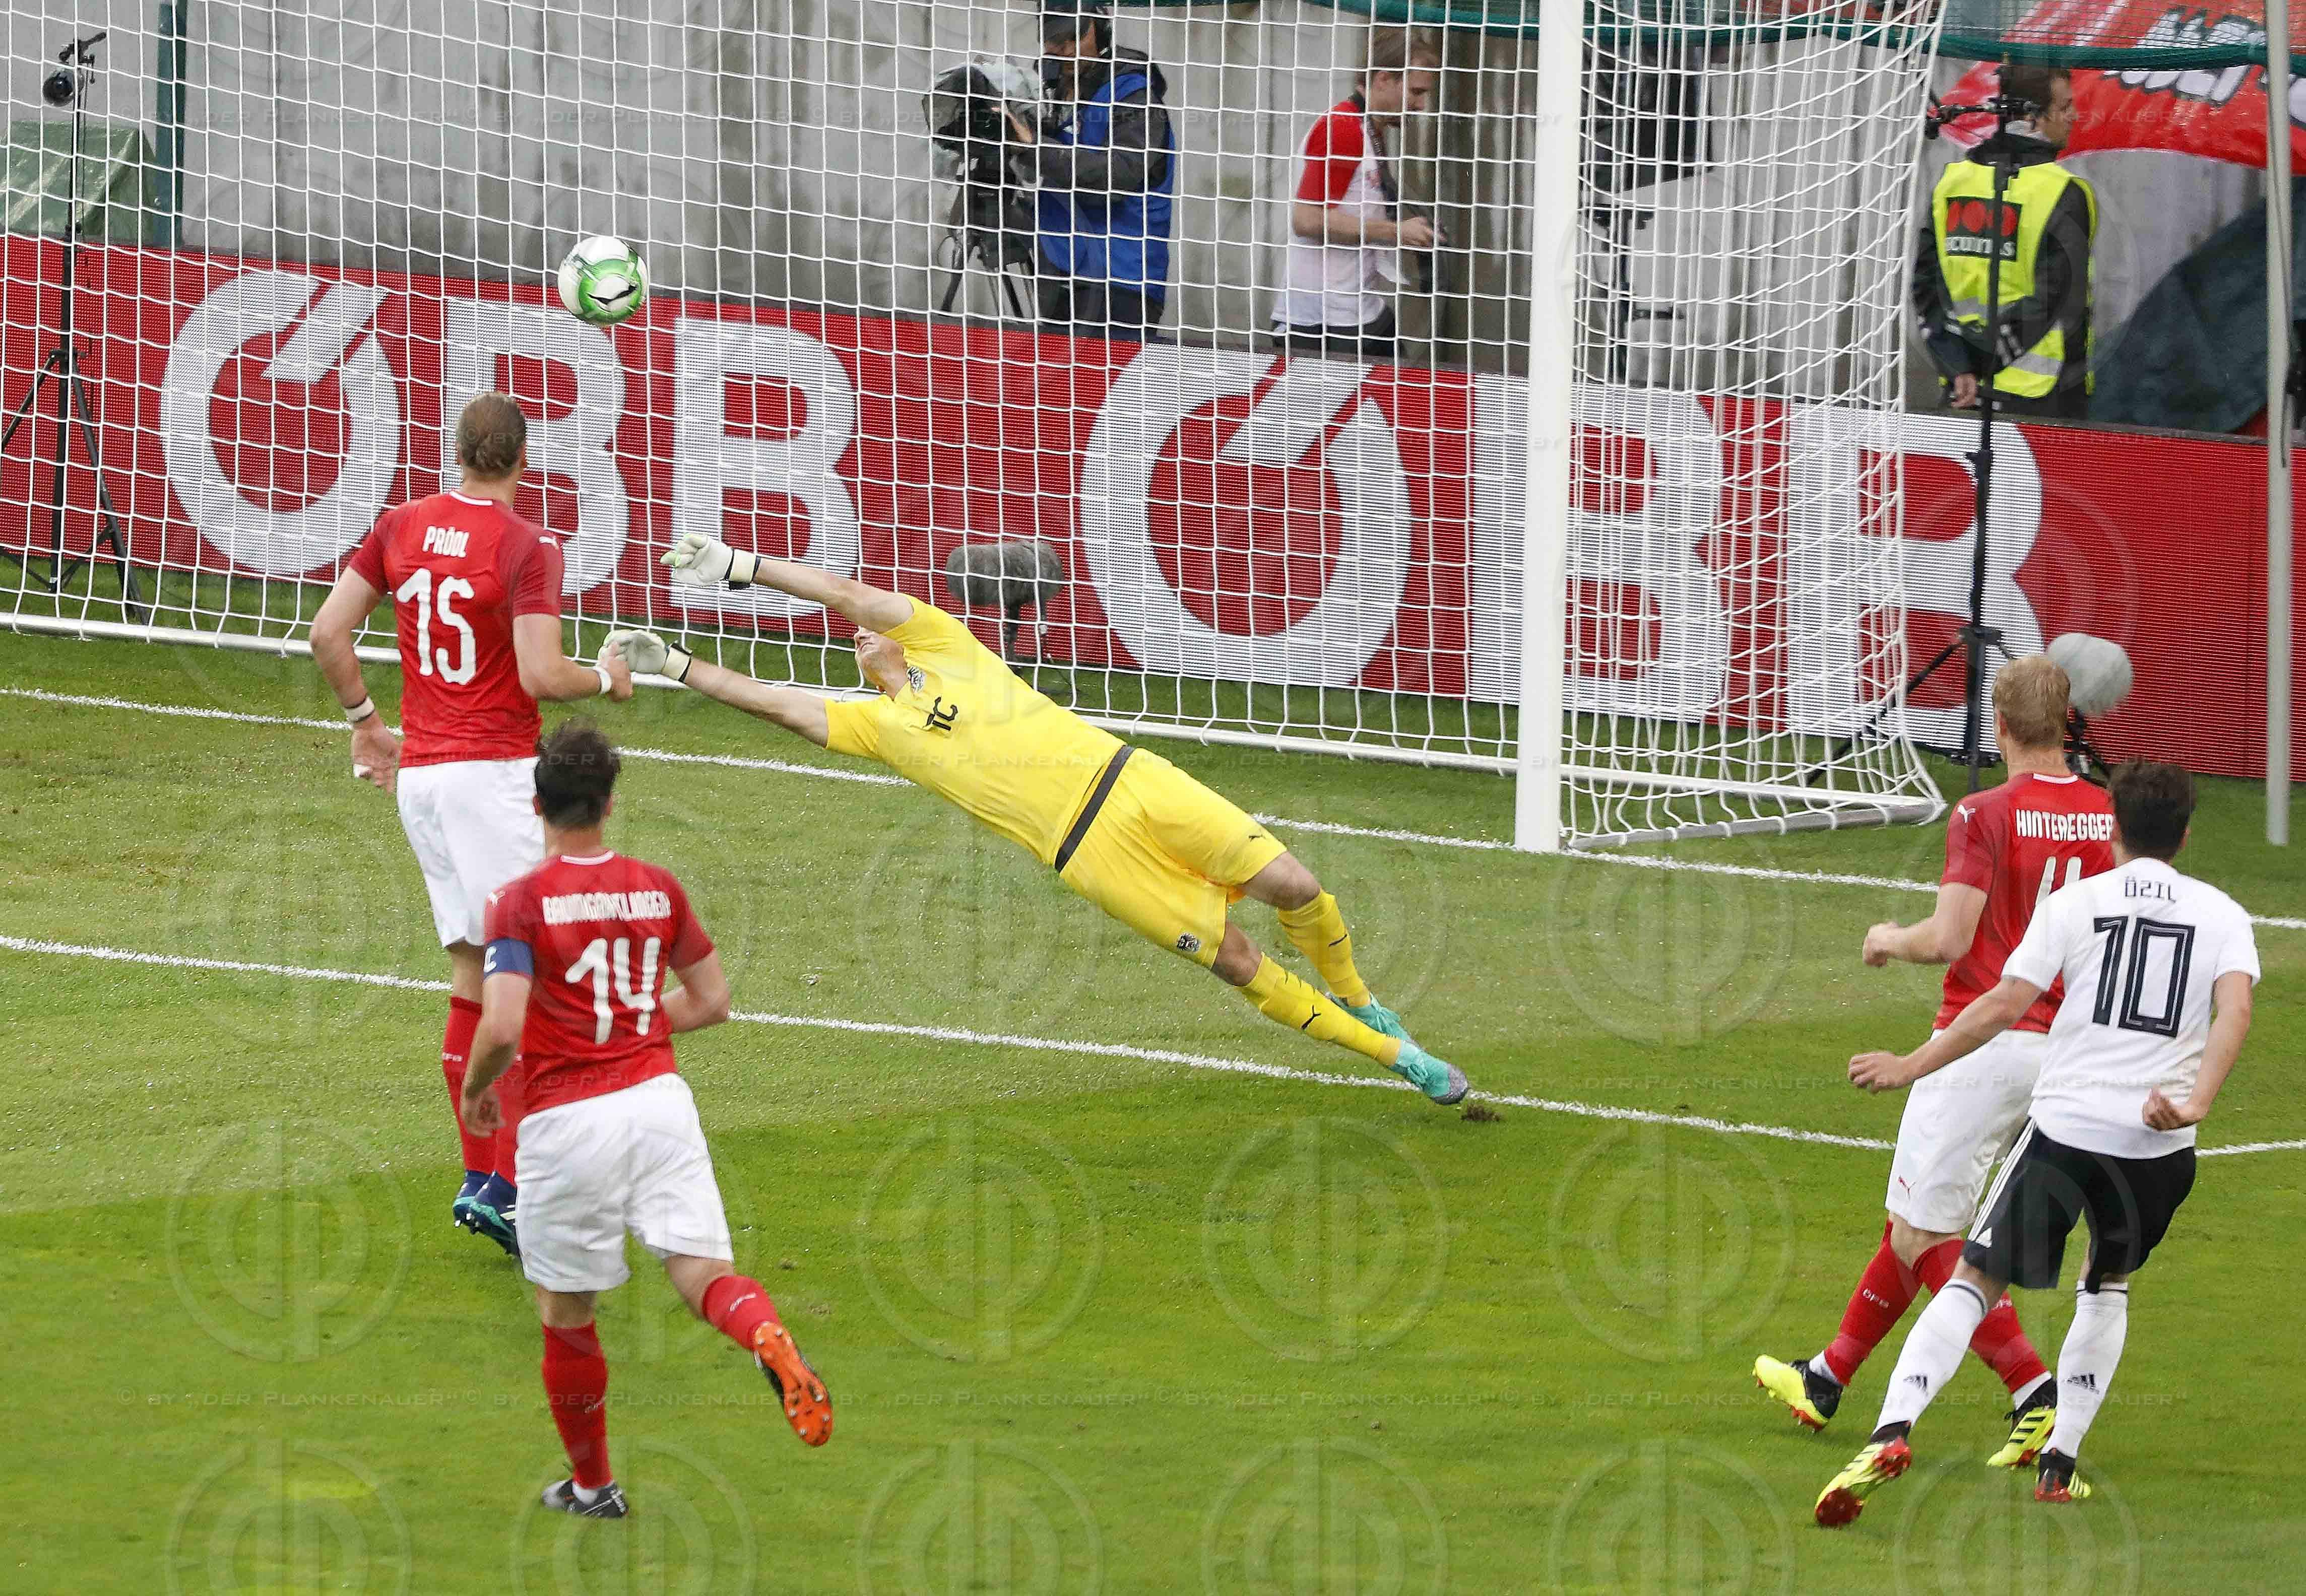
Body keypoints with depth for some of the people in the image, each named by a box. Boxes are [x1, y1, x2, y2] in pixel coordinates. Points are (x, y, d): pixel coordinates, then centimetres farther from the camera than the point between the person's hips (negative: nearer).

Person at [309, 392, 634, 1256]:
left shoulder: (402, 526, 7)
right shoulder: (529, 547, -11)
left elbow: (327, 633, 8)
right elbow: (542, 675, -18)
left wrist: (365, 721, 21)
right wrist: (607, 680, 2)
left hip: (419, 771, 7)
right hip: (494, 771, -7)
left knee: (472, 974, 13)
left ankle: (479, 1175, 13)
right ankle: (505, 1187, -14)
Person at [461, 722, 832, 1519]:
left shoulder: (521, 901, -7)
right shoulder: (658, 888, 8)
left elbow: (501, 1030, -17)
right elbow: (712, 1001, 17)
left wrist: (476, 1091, 3)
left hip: (565, 1123, -3)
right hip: (657, 1095, 3)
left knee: (566, 1314, 14)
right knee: (704, 1273, -5)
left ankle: (592, 1484, 27)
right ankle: (770, 1340, -40)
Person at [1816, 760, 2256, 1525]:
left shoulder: (2075, 902, 3)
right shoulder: (2221, 914, 7)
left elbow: (2005, 1005, -3)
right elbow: (2235, 1011, -10)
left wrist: (1911, 1067, 4)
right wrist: (2194, 1104, -20)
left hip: (2064, 1124, -2)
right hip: (2159, 1145, 2)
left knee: (1977, 1280, 4)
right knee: (2109, 1283, 27)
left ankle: (1893, 1429, -17)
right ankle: (2060, 1462, 21)